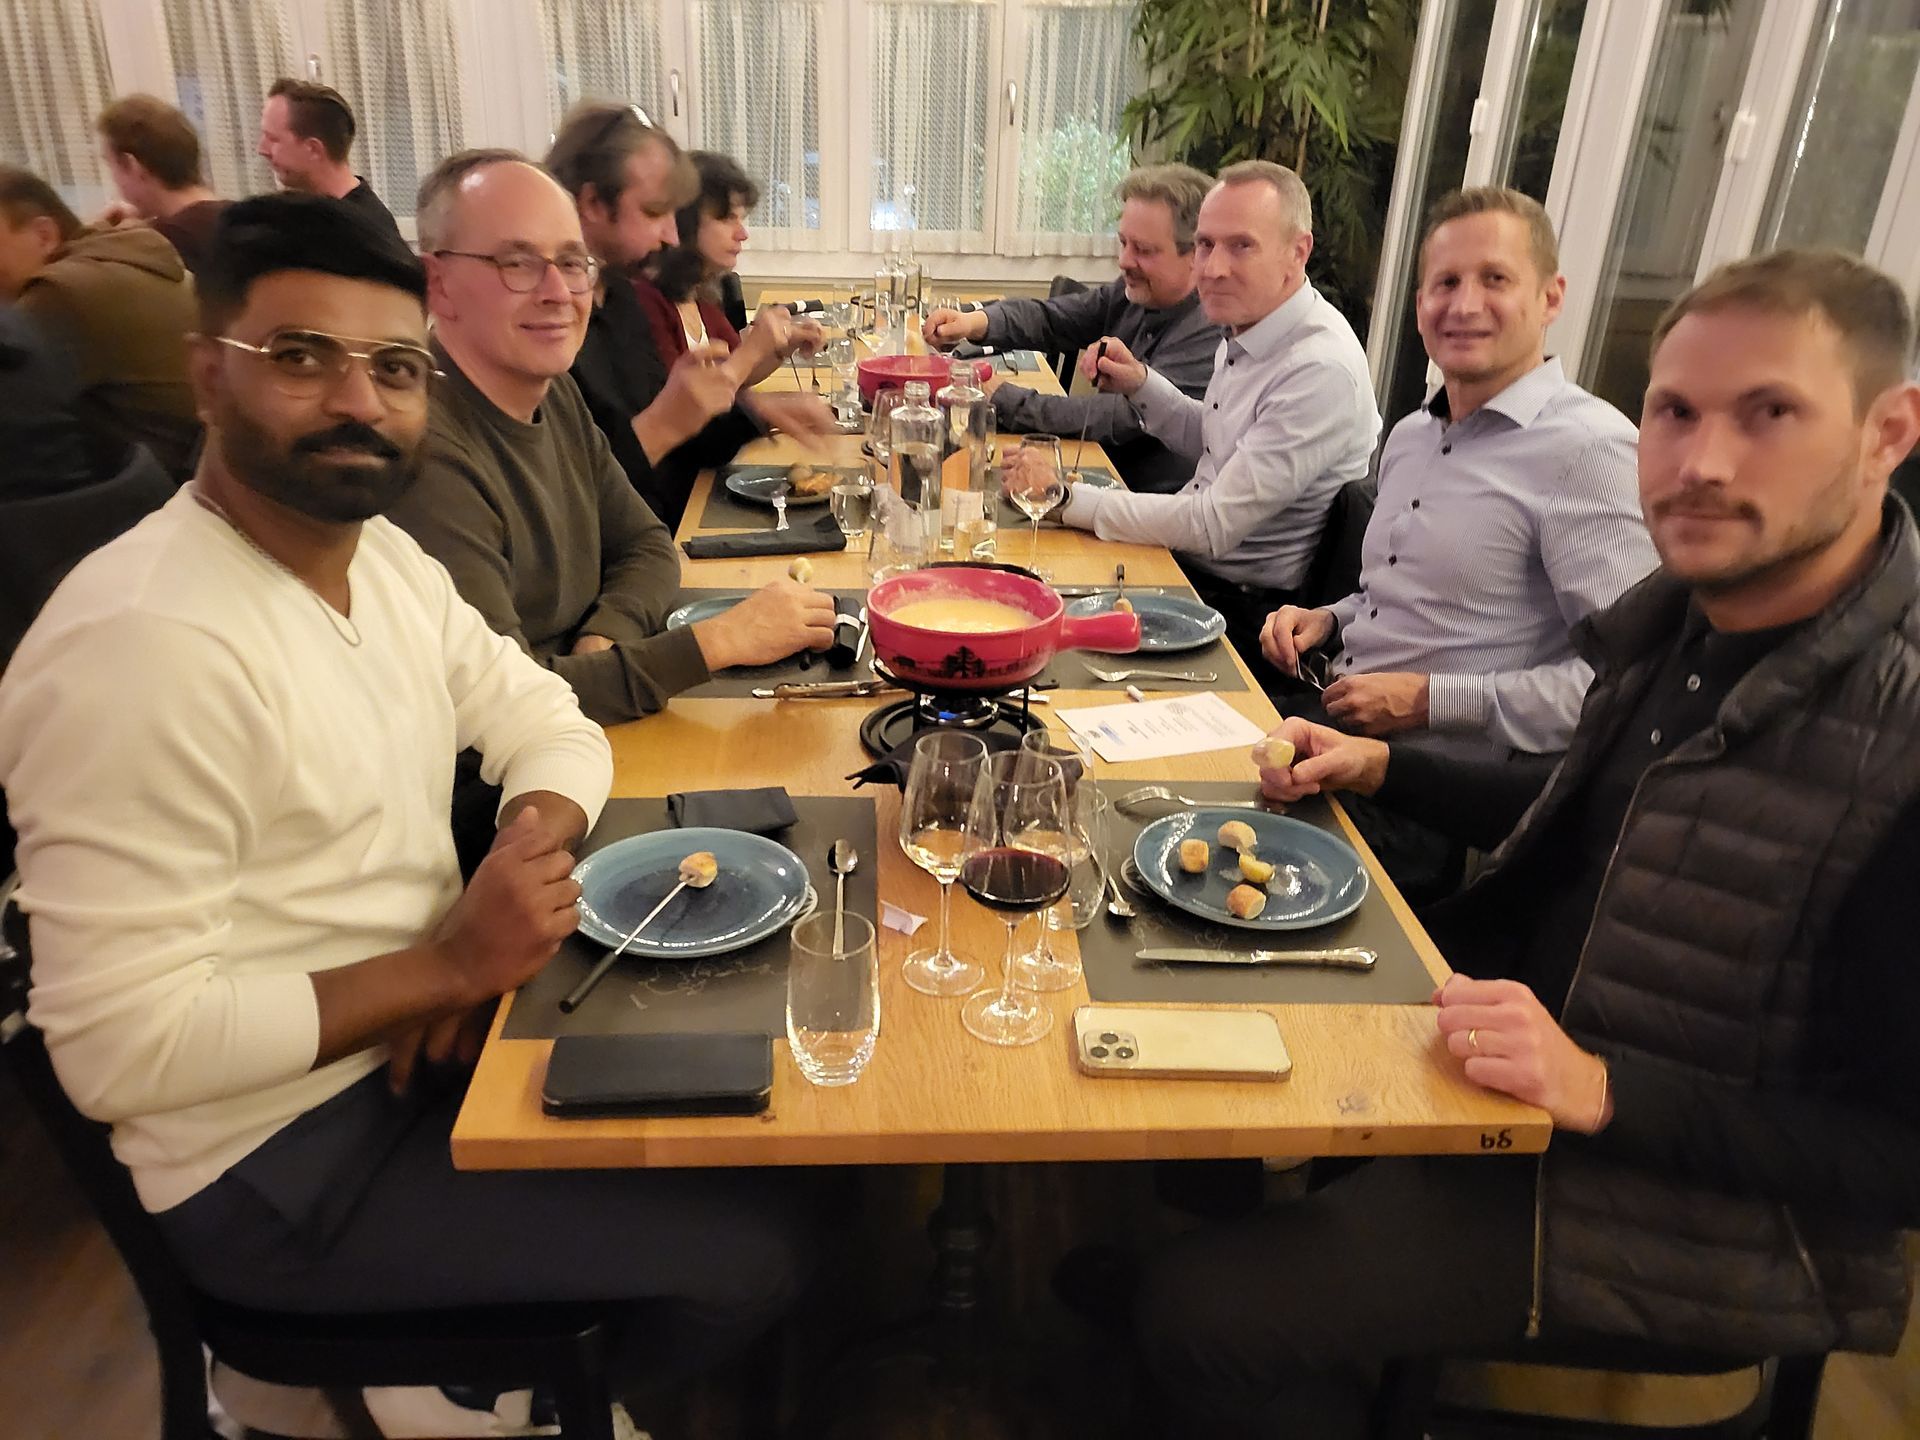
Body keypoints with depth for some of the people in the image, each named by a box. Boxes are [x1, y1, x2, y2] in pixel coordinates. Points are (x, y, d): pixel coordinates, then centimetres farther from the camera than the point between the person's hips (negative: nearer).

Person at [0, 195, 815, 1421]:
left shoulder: (380, 552, 0)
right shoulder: (142, 642, -27)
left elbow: (550, 724, 6)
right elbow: (123, 1047, -25)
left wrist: (519, 863, -14)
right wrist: (450, 965, -24)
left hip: (421, 1037, 8)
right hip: (283, 1163, -8)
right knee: (755, 1244, -7)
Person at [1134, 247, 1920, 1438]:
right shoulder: (1682, 616, -3)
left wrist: (1600, 1091, -30)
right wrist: (1380, 767, 4)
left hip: (1695, 1207, -7)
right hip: (1517, 1044, 8)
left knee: (1208, 1311, -14)